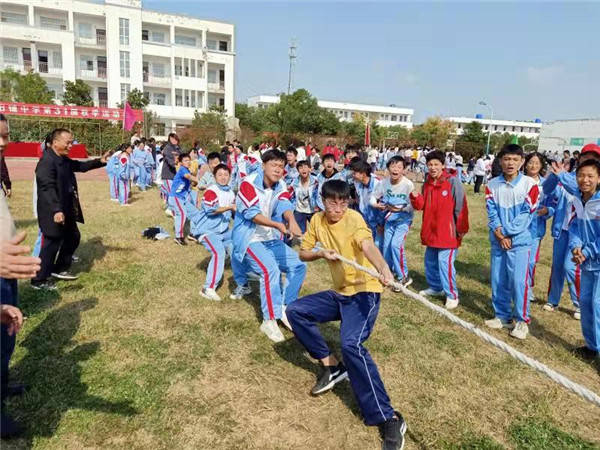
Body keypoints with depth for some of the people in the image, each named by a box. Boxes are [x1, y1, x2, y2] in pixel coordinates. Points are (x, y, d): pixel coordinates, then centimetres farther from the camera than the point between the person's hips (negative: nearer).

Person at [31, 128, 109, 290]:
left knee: (73, 238, 20)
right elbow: (48, 188, -29)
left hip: (66, 210, 10)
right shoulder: (47, 162, -20)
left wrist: (100, 161, 7)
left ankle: (60, 269, 35)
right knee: (52, 244, -1)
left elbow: (80, 166, 24)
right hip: (53, 213, -10)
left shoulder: (64, 160, 9)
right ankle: (39, 280, 13)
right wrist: (57, 210, -38)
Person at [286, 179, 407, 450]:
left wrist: (383, 268, -58)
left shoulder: (353, 218, -17)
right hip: (339, 293, 7)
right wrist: (321, 252, -10)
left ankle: (389, 419, -21)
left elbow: (367, 245, -38)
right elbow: (303, 253, 12)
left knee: (351, 344, -28)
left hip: (364, 291, -7)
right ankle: (332, 367, 10)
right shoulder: (317, 220, 2)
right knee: (295, 311, -2)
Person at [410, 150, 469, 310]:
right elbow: (422, 205, 9)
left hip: (447, 232, -7)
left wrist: (461, 229, -9)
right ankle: (436, 287, 37)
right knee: (430, 261, 17)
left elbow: (461, 207, -10)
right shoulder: (427, 183, 7)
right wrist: (415, 197, -12)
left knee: (445, 262, -9)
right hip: (431, 231, 7)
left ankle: (452, 295, 7)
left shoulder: (453, 182, -12)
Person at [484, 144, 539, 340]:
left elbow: (527, 214, -9)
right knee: (498, 281, 9)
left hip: (520, 241, -3)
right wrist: (499, 234, -12)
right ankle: (502, 316, 24)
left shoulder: (529, 184, -6)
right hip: (498, 241, 4)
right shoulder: (492, 185, 3)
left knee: (519, 281, -5)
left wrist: (507, 234, -12)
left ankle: (522, 320, 10)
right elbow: (491, 212, 0)